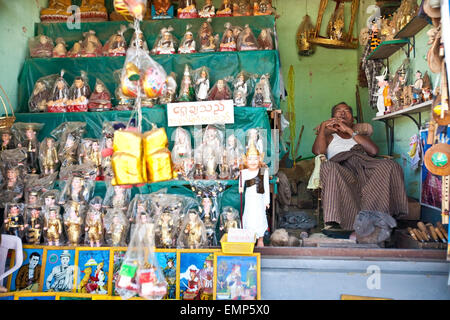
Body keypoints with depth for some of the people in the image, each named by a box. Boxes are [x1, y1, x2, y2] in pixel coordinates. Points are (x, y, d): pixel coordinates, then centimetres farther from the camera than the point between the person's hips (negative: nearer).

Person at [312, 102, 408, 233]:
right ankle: (333, 222, -51)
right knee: (328, 167, -39)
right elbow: (318, 151, 6)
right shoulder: (329, 136, 31)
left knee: (391, 166, -29)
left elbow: (374, 151, 10)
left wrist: (350, 131, 9)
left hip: (364, 166, 2)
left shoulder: (361, 135, 36)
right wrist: (323, 126, 10)